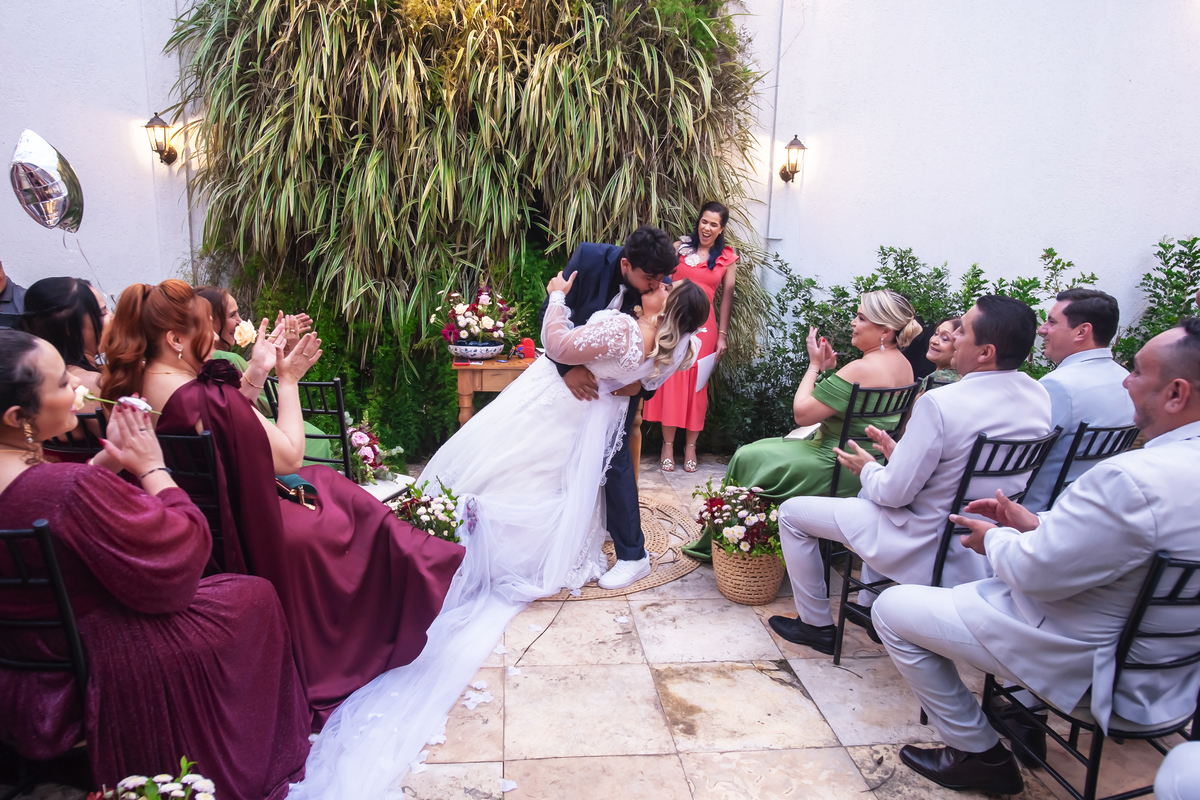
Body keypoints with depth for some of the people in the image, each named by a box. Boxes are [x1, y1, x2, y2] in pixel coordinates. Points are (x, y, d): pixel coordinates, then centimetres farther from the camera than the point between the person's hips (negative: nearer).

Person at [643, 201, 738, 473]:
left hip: (703, 326, 0)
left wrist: (722, 335, 3)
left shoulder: (727, 258, 7)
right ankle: (668, 444, 10)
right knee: (670, 382, 0)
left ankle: (690, 446, 14)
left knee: (697, 385, 4)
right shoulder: (680, 247, 6)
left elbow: (727, 297, 7)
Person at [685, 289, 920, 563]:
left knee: (747, 459, 5)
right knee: (765, 451, 24)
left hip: (842, 472, -10)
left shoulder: (861, 370, -25)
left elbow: (802, 413, -22)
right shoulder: (903, 365, 5)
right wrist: (830, 370, 3)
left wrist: (815, 365, -10)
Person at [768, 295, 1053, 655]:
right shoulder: (1039, 396, -4)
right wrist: (901, 454, 9)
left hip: (929, 550, -8)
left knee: (792, 512, 6)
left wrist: (867, 468, 0)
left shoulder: (939, 403, -29)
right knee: (873, 491, 34)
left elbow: (894, 493, -22)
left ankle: (815, 624, 20)